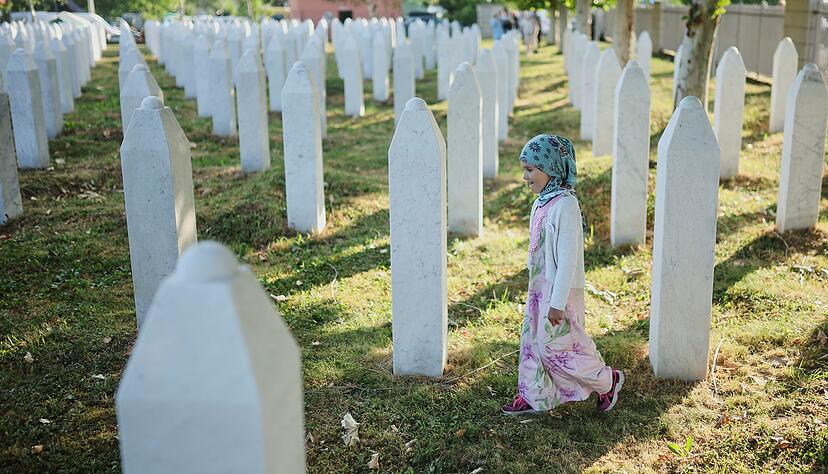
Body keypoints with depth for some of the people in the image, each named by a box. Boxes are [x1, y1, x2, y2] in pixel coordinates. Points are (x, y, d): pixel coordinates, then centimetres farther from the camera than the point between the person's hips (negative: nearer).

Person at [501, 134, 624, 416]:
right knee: (532, 341, 13)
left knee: (556, 345, 0)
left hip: (559, 291, -9)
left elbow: (568, 258, -23)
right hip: (539, 287, 9)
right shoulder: (542, 202, 7)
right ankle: (534, 397, 26)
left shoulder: (564, 205, -22)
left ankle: (607, 381, 18)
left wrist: (557, 302, -23)